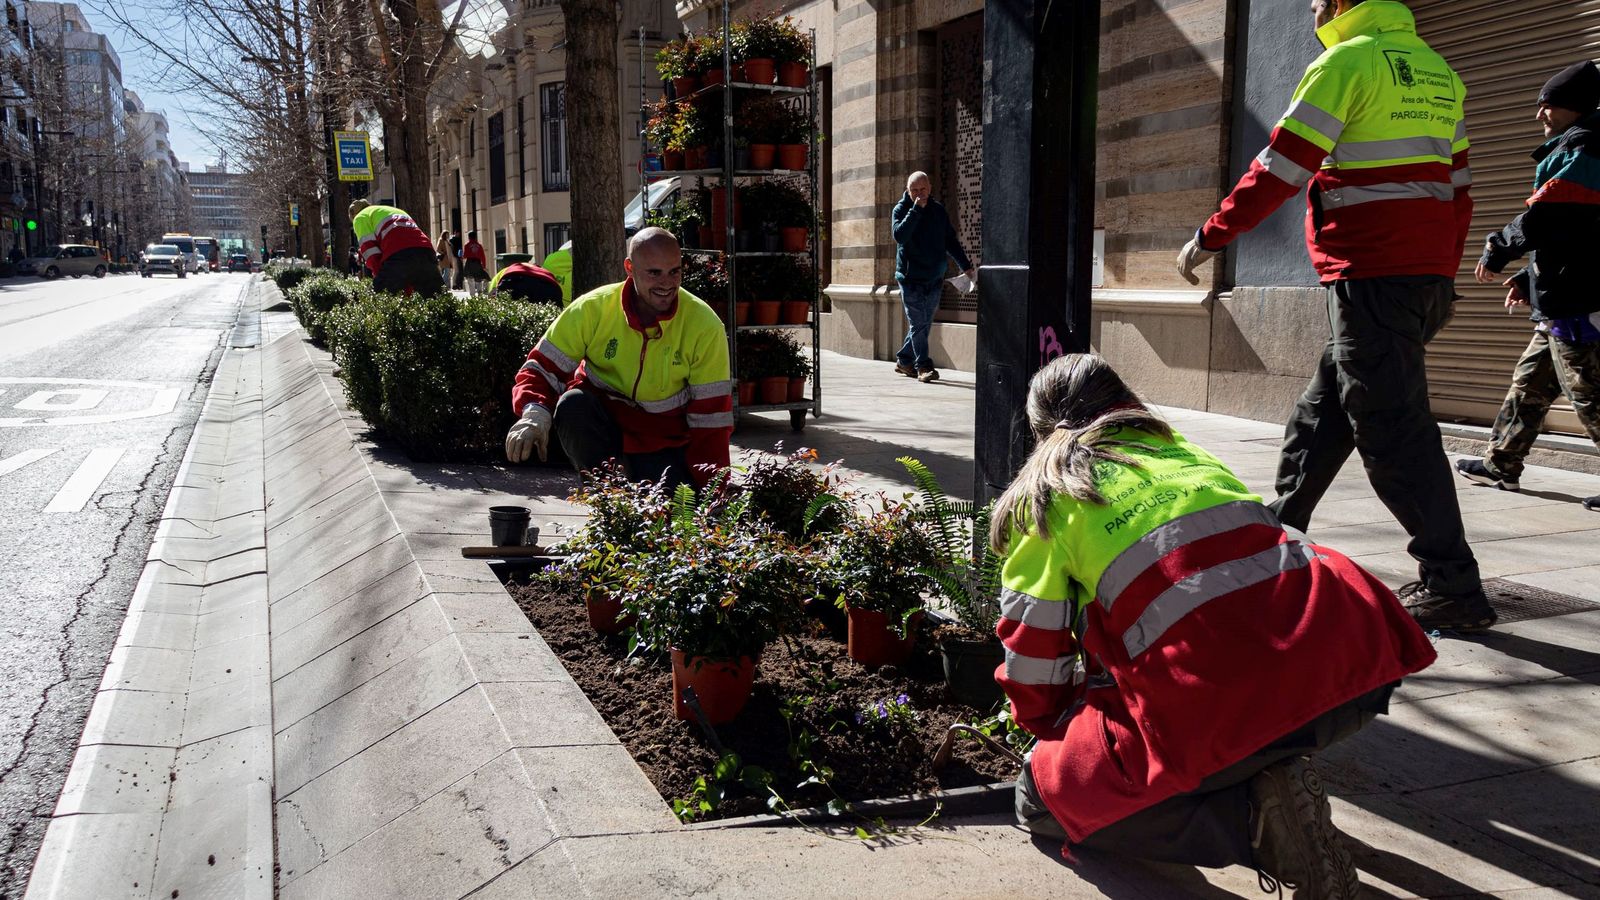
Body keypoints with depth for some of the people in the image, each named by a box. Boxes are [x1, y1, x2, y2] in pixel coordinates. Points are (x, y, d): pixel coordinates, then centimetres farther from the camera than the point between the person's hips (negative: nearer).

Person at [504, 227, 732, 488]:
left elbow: (711, 416, -11)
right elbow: (543, 368, -10)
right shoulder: (592, 309, -13)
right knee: (573, 404, -30)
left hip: (666, 444, 0)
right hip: (601, 425, 0)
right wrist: (535, 412, -33)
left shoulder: (705, 325, -14)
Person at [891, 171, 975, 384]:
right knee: (918, 323, -10)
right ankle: (923, 366, -8)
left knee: (924, 325, 9)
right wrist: (916, 209, -21)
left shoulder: (938, 210, 10)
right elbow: (900, 235, -20)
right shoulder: (901, 209, -1)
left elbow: (950, 240, 16)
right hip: (910, 277, -5)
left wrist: (966, 266, 11)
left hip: (934, 278, 5)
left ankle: (904, 360, 22)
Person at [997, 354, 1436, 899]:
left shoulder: (1041, 499, 12)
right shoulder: (1180, 448, 26)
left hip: (1208, 706, -5)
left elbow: (1034, 654, 14)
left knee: (1046, 795, 14)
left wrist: (1051, 725, 36)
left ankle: (1255, 816, -2)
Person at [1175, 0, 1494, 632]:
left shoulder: (1347, 60, -6)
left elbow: (1280, 167, -10)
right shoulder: (1435, 70, 19)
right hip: (1428, 274, 9)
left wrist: (1211, 237, -2)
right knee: (1319, 416, 16)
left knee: (1392, 428, -7)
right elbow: (1458, 185, 19)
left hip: (1371, 276, -9)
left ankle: (1453, 587, -5)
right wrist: (1441, 277, 24)